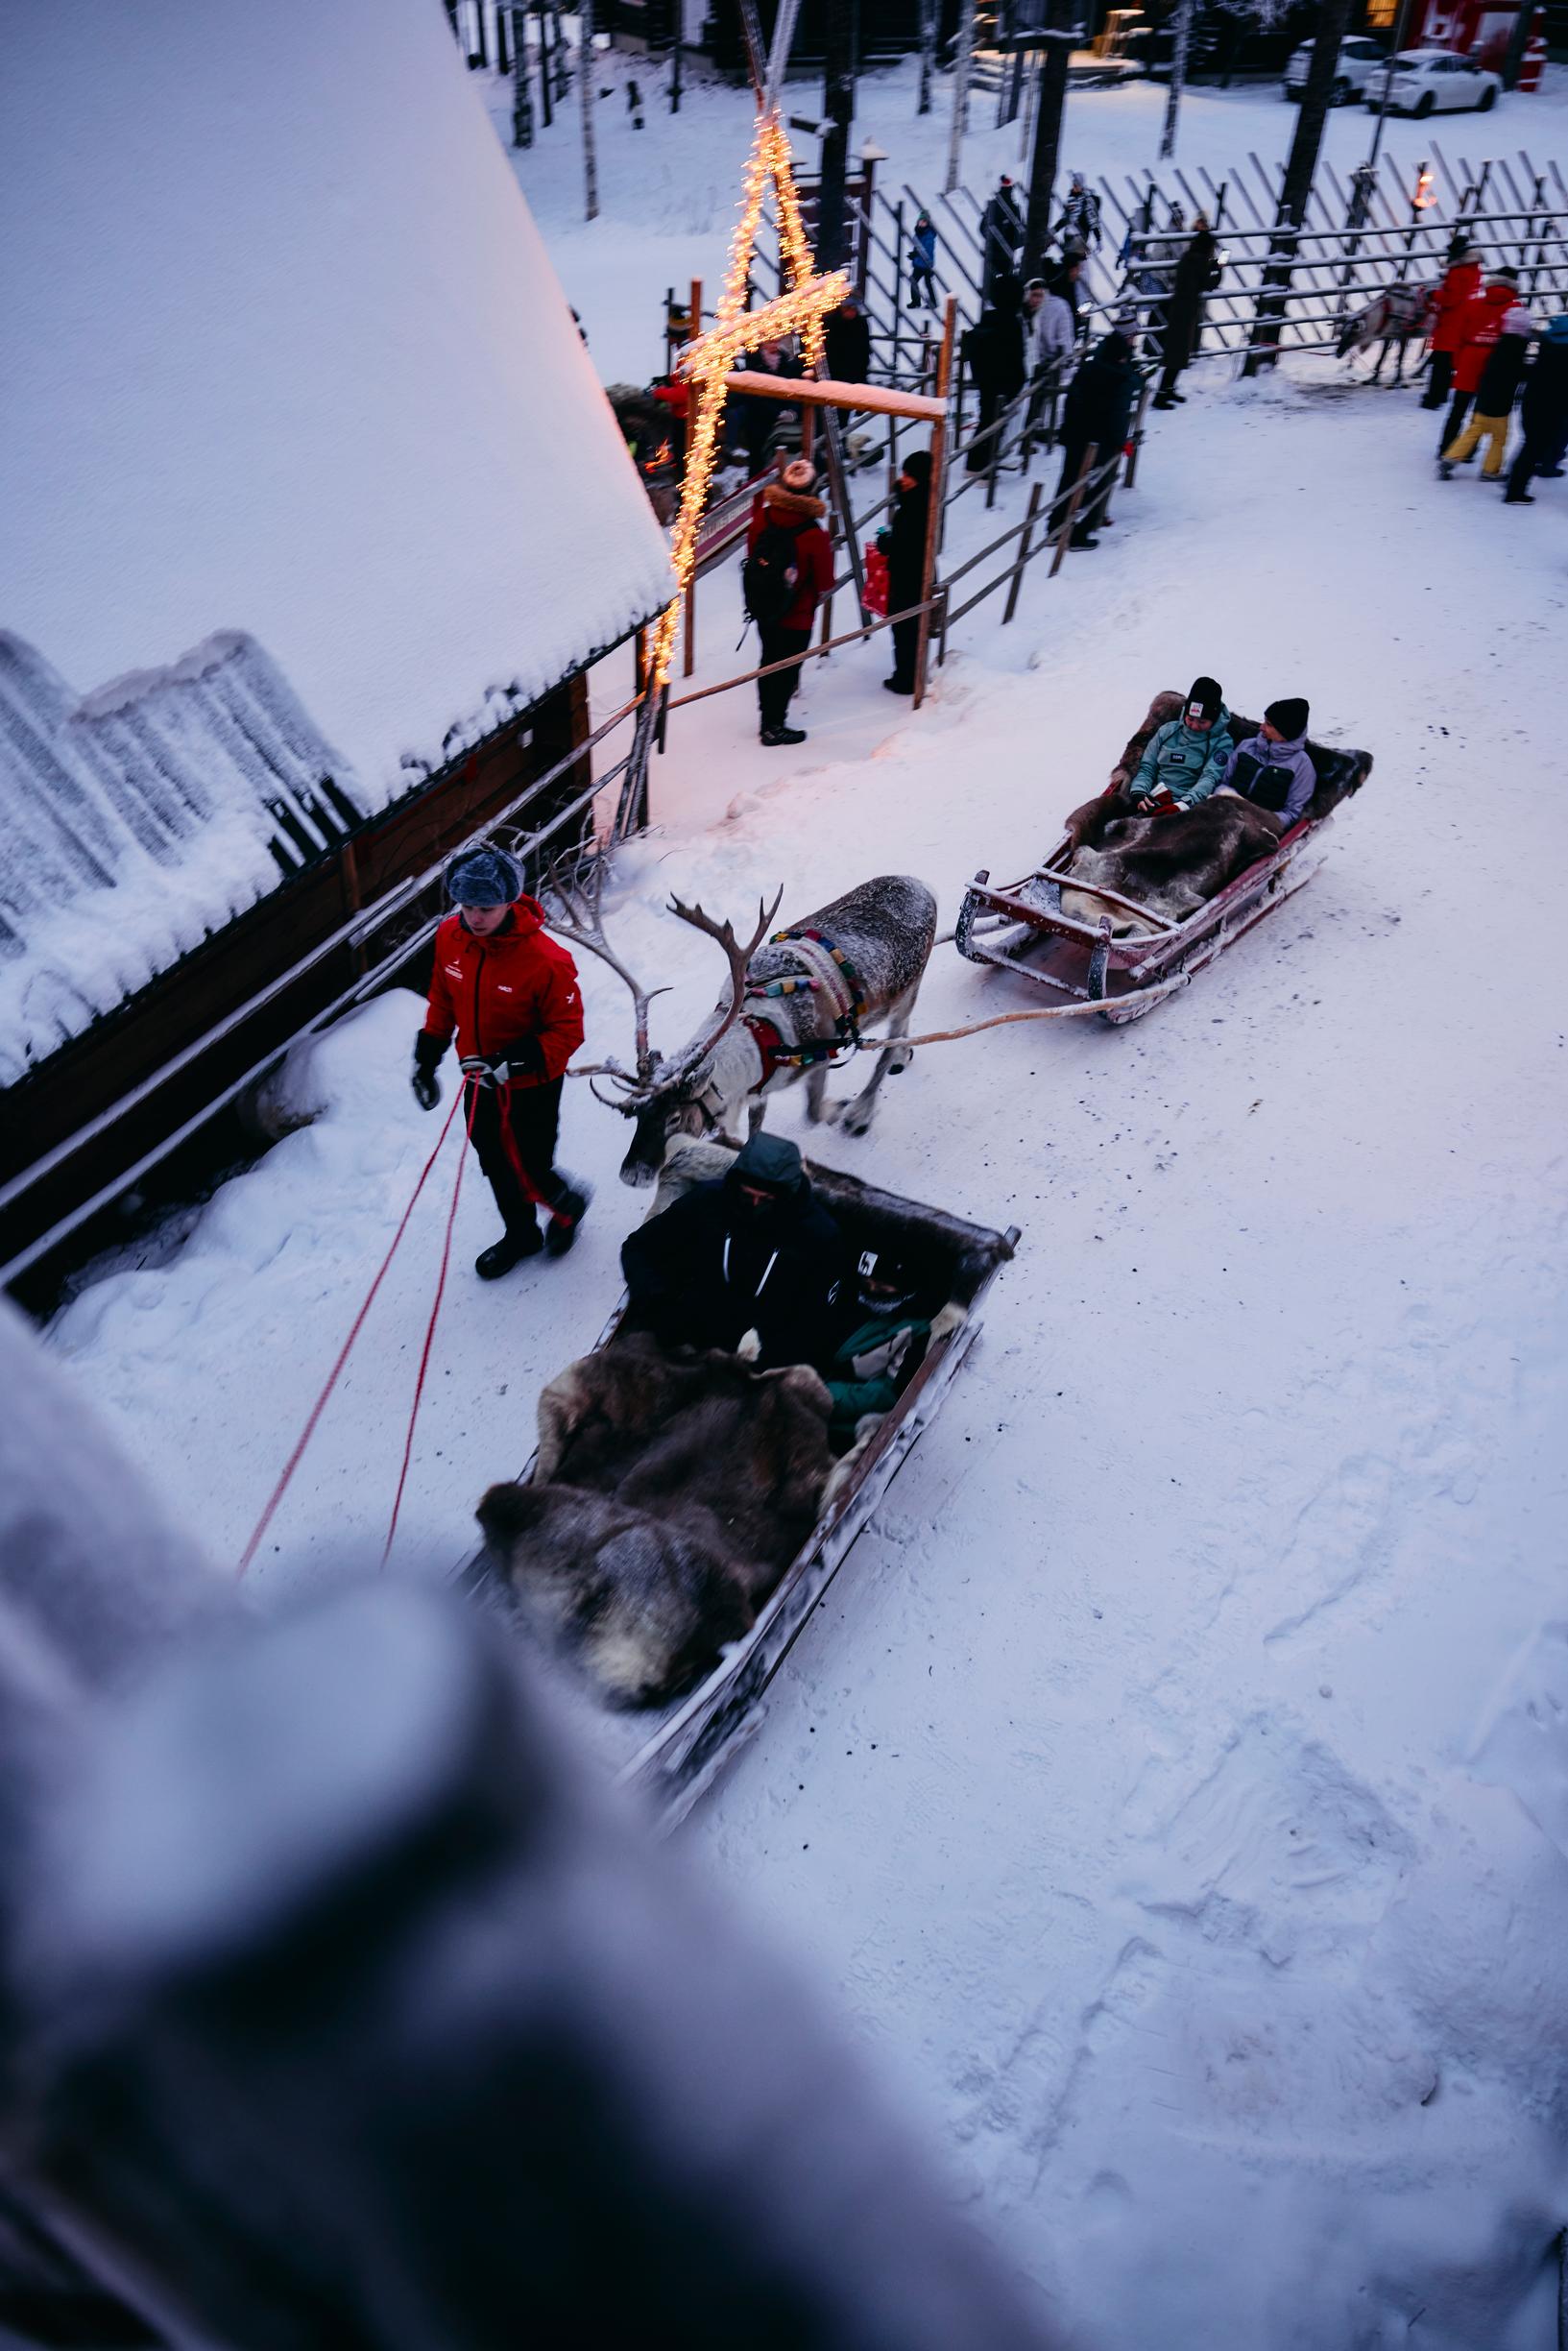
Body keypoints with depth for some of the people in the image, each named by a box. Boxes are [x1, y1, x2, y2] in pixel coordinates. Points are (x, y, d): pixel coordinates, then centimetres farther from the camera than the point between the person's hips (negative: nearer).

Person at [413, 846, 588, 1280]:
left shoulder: (544, 959, -29)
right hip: (480, 1082, 6)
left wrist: (514, 1061, -31)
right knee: (495, 1164, 22)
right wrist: (426, 1059, 7)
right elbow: (442, 1002, 6)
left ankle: (567, 1204, 41)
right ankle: (520, 1235, 47)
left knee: (528, 1172, 6)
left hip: (531, 1087, -6)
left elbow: (567, 1031, -20)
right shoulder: (450, 937, -11)